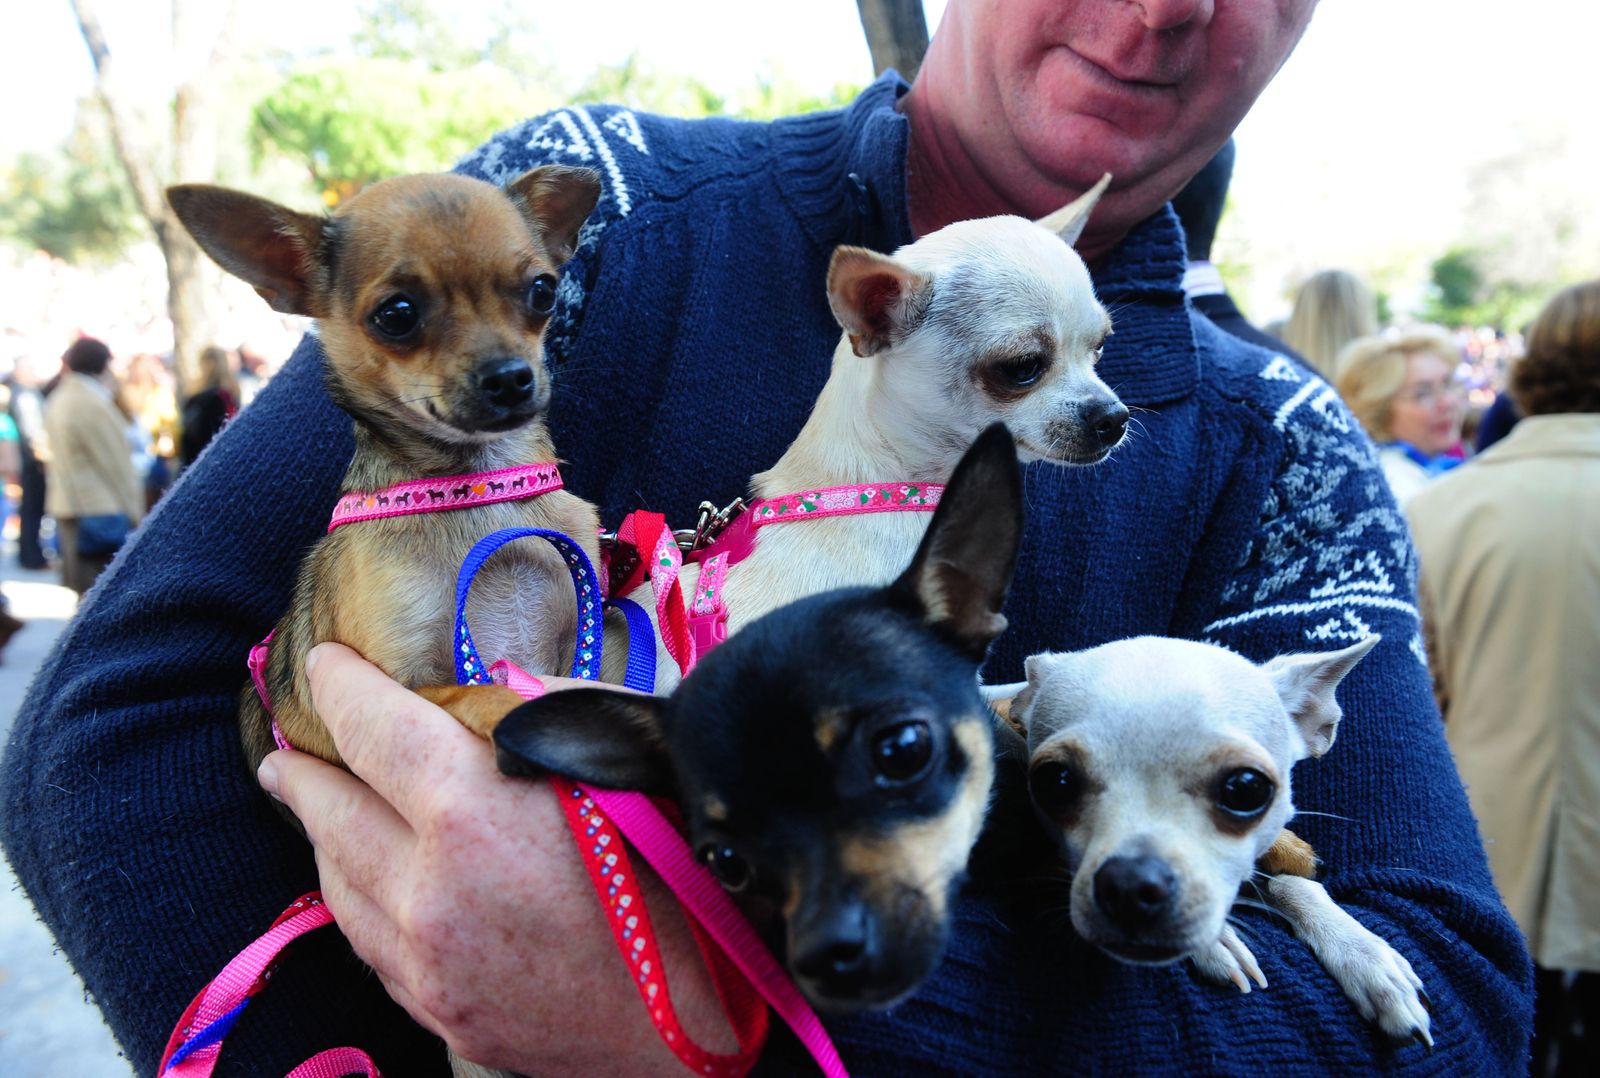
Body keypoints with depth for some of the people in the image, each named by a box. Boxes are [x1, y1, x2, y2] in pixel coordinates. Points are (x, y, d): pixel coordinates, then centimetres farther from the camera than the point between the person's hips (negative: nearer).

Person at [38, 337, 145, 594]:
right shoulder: (93, 403, -15)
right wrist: (132, 510, -8)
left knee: (78, 587, 14)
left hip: (67, 506, 9)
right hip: (98, 510, -9)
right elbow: (114, 462, -13)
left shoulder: (57, 400, 12)